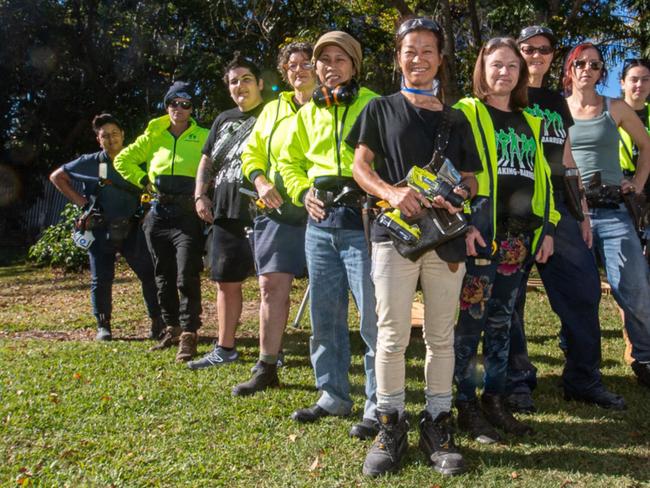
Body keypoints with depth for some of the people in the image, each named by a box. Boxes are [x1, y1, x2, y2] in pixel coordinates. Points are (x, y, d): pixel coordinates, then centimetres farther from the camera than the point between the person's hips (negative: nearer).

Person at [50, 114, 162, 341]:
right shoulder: (90, 163, 1)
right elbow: (57, 176, 7)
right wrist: (80, 201, -1)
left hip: (132, 229, 0)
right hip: (101, 230, 0)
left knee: (149, 274, -2)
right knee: (101, 280, 5)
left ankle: (158, 322, 9)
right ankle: (103, 326, 18)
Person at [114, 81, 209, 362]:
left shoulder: (203, 137, 4)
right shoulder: (153, 136, 12)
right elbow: (123, 160, 18)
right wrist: (145, 182, 7)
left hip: (188, 214, -4)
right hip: (158, 214, 4)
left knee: (187, 278, -13)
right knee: (163, 276, 12)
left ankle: (188, 335, -9)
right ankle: (172, 328, 26)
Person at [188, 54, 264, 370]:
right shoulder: (223, 120, 19)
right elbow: (207, 160, 22)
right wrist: (200, 194, 8)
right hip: (226, 214, 7)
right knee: (226, 282, 11)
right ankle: (225, 348, 22)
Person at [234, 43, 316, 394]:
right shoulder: (273, 110, 17)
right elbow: (252, 152, 21)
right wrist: (260, 180, 1)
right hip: (278, 211, 4)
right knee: (272, 286, 1)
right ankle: (266, 369, 11)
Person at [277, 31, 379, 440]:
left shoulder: (372, 106, -1)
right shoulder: (308, 113, 15)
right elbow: (290, 160, 24)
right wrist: (303, 193, 8)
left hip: (361, 220, -6)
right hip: (320, 222, 6)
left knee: (373, 317, -6)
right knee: (324, 316, 12)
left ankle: (379, 405, 7)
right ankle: (333, 395, 26)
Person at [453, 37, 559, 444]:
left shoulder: (529, 123, 20)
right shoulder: (466, 113, 1)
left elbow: (541, 176, 21)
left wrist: (548, 228, 13)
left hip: (518, 237, 6)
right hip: (480, 235, -6)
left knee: (501, 321, 11)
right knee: (471, 319, -3)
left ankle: (495, 400, 20)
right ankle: (467, 406, 7)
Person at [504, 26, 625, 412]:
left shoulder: (557, 102, 20)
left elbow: (568, 163, 21)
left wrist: (583, 212, 16)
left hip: (557, 208, 6)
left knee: (584, 289, 2)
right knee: (510, 298, -1)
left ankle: (584, 379, 14)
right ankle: (517, 381, 10)